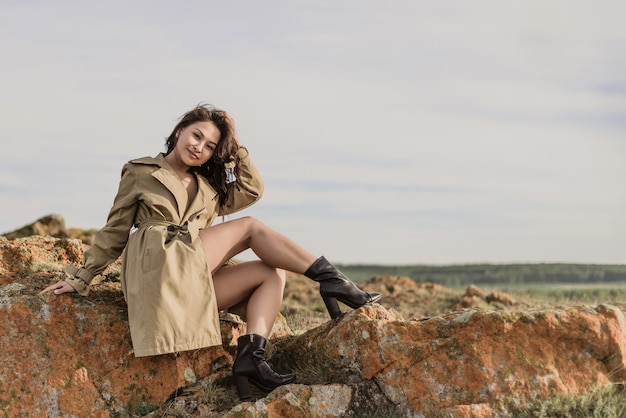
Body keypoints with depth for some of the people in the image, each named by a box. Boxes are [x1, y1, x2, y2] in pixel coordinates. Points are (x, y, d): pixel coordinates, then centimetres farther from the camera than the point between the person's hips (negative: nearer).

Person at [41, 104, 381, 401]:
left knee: (273, 273, -12)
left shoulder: (209, 188, 28)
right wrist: (81, 277, 9)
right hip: (159, 265, -6)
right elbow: (114, 230, 13)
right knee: (251, 227, -8)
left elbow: (252, 189, 18)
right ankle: (331, 281, -9)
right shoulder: (140, 173, 14)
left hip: (197, 281, 7)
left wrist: (234, 145, 18)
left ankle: (250, 356, -30)